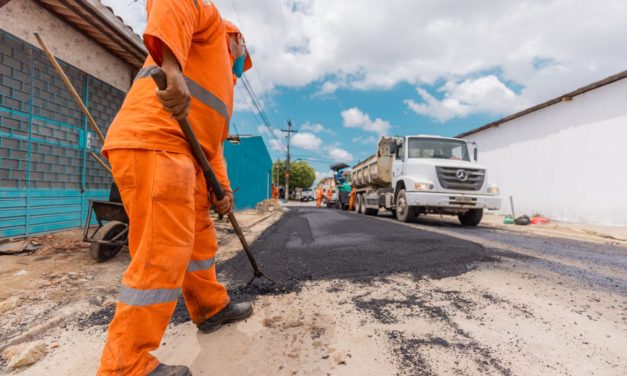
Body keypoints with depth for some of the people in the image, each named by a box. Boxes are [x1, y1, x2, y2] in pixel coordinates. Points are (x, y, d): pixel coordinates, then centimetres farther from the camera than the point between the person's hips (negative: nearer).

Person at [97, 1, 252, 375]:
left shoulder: (222, 84, 32)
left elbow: (212, 141, 23)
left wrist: (221, 186, 10)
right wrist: (170, 66, -29)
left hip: (182, 157, 10)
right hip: (152, 146, -10)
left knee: (200, 240, 17)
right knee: (162, 256, -10)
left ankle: (212, 307, 36)